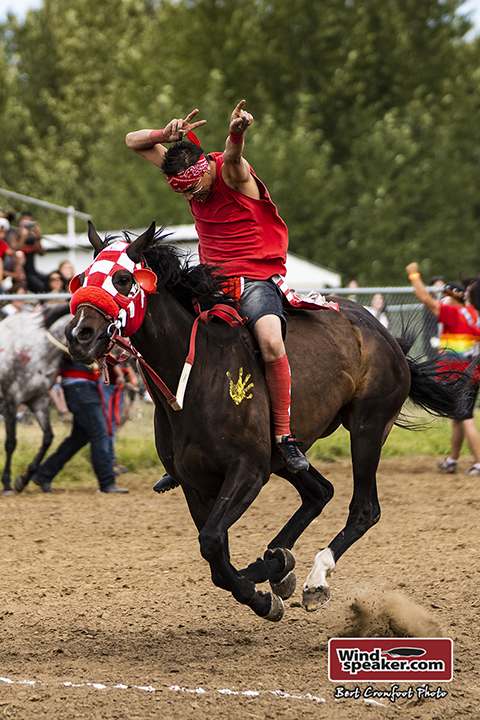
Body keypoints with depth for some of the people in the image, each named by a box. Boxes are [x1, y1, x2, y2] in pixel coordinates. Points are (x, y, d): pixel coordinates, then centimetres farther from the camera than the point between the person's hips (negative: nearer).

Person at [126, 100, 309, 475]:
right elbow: (134, 141, 6)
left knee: (271, 341, -33)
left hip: (257, 279, -7)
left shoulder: (233, 173, -16)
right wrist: (168, 135, -15)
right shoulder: (188, 176, 3)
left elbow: (233, 154, -42)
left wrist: (237, 132, -66)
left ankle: (284, 434, -20)